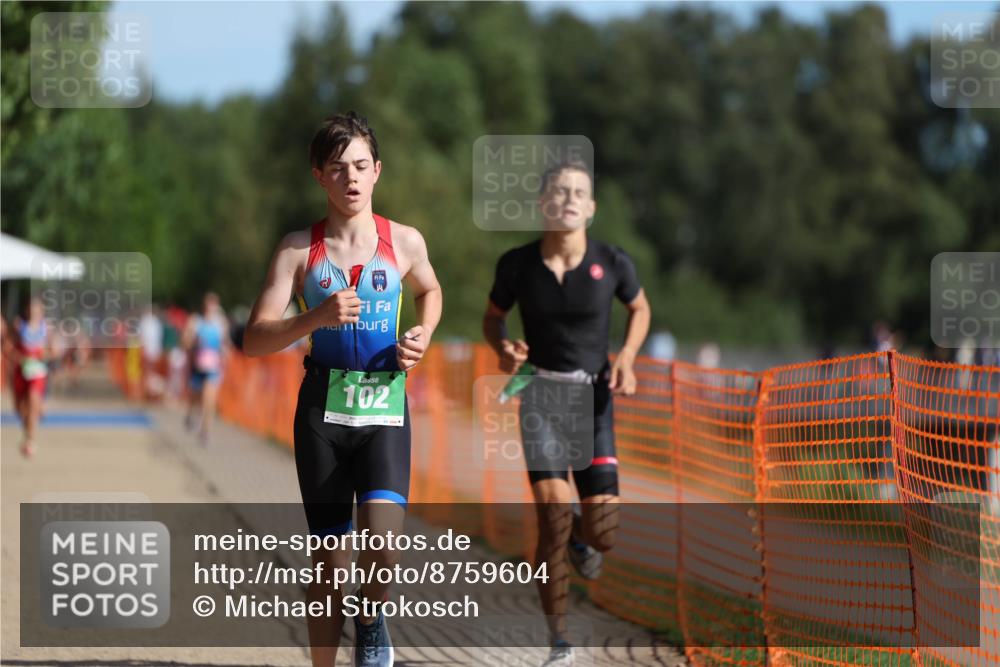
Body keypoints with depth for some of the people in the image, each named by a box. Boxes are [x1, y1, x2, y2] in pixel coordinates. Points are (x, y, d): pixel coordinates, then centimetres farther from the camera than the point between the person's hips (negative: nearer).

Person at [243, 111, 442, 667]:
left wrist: (423, 337, 5)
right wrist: (317, 318, -21)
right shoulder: (299, 249, 0)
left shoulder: (404, 242, 3)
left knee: (382, 539, -22)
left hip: (384, 410, 0)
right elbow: (255, 340, -5)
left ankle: (372, 618, 8)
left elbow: (430, 291, 26)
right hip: (322, 411, 0)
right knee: (330, 564, 4)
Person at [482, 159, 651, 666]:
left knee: (602, 532, -7)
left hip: (593, 396, 1)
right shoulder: (517, 264, -6)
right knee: (552, 512, -15)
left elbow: (640, 309, 13)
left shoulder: (612, 263, -6)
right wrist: (503, 349, -10)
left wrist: (627, 357, -4)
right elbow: (493, 318, 12)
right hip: (541, 392, -1)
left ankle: (581, 535, 35)